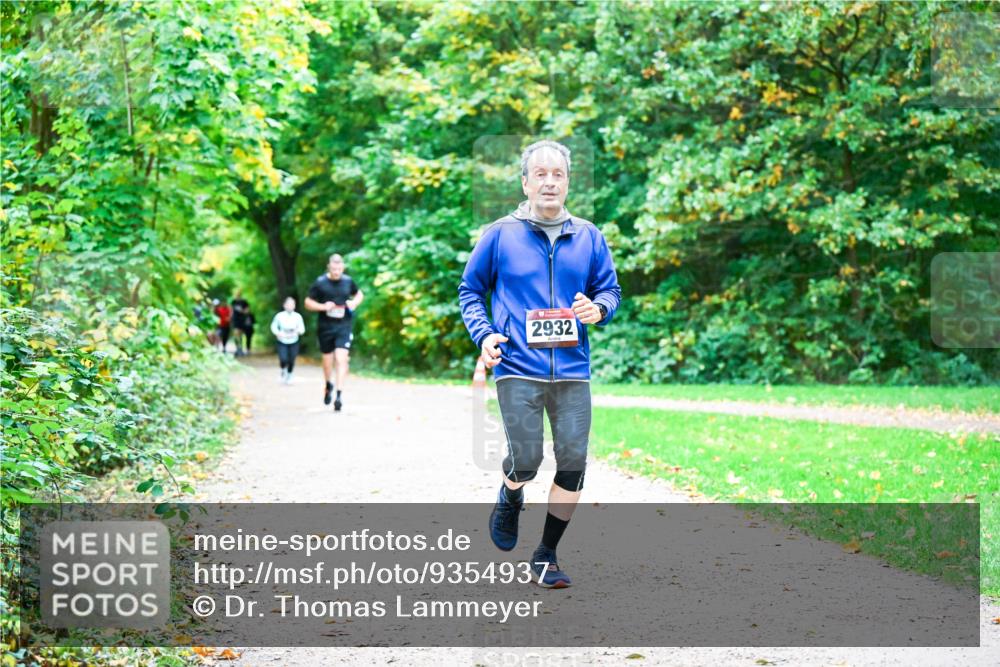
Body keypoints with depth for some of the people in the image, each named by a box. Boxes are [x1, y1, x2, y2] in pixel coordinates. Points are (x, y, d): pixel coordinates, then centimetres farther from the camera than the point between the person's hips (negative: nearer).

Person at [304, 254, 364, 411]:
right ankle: (328, 385, 42)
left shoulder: (348, 281, 2)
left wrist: (355, 303, -2)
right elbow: (308, 303, 0)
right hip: (325, 327, 0)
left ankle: (339, 394, -16)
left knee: (342, 359, -14)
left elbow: (359, 294, 20)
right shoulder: (320, 283, -5)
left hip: (344, 327, 0)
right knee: (327, 359, 12)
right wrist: (323, 307, -16)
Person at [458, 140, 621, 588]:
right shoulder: (501, 235, 3)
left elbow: (611, 289, 18)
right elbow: (470, 289, 11)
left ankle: (546, 556, 14)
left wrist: (598, 308, -6)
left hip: (572, 371, 3)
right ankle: (510, 498, 29)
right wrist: (483, 334, -5)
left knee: (573, 464, -2)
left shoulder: (588, 237, 10)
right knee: (525, 462, -9)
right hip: (518, 370, -3)